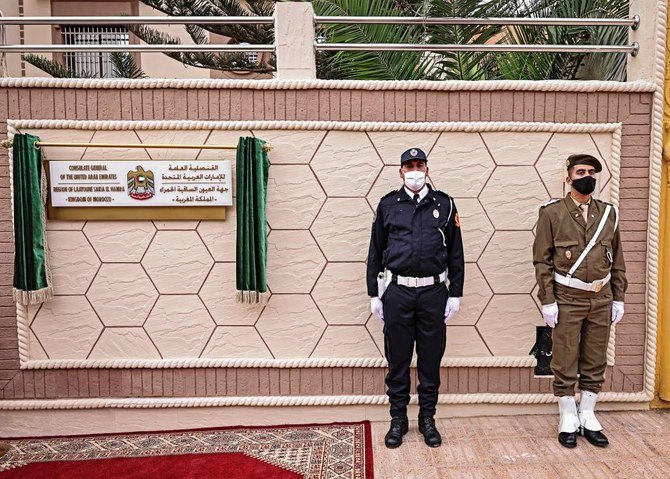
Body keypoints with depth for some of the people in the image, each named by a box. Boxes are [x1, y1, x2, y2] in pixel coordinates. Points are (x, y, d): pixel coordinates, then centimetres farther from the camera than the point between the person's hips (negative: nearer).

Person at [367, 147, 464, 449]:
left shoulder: (444, 204, 5)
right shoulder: (388, 205, 5)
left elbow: (456, 252, 6)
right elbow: (375, 252, 6)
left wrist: (455, 294, 3)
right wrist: (374, 294, 3)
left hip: (434, 292, 0)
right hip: (397, 292, 0)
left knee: (431, 358, 9)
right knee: (397, 358, 8)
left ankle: (428, 418, 26)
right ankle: (398, 418, 23)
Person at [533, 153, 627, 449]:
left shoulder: (609, 213, 7)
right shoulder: (552, 213, -5)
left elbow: (617, 261, 11)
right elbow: (542, 260, -7)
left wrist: (618, 299, 8)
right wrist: (548, 301, -11)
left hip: (601, 300, 4)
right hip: (567, 300, -4)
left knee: (595, 364, 12)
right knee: (565, 365, 5)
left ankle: (588, 418, 27)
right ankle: (568, 421, 20)